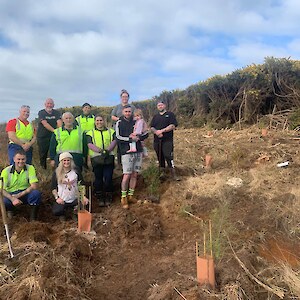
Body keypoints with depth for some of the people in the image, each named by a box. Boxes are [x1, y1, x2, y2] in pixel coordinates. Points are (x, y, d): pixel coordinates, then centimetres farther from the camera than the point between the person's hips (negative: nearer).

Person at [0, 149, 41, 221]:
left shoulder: (30, 168, -8)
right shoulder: (6, 171, -8)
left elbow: (34, 186, -15)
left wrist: (20, 195, -25)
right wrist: (13, 199, -32)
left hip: (25, 193, 1)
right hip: (11, 195, 0)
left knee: (36, 193, -31)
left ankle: (33, 219, -11)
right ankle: (10, 210, 6)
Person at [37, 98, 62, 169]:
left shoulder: (56, 113, 6)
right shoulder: (41, 113, -3)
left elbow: (59, 122, -11)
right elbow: (45, 123, -18)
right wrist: (54, 131, -31)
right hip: (42, 137, -2)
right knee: (43, 155, 5)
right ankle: (43, 168, 18)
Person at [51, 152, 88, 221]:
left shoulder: (76, 171, 1)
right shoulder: (57, 172, -1)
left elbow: (82, 185, 3)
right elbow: (53, 187, 2)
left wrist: (84, 196, -9)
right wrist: (57, 197, -12)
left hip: (75, 199, 1)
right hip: (62, 200, -1)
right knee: (56, 211, -29)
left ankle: (75, 210, 10)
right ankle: (63, 211, 10)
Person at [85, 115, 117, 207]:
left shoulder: (111, 131, 16)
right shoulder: (90, 133, 12)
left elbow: (114, 141, 1)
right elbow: (89, 144, -3)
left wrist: (108, 149, -18)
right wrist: (99, 150, -18)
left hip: (109, 158, 0)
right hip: (96, 159, 0)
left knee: (108, 178, -2)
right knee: (98, 179, 4)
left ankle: (108, 199, 11)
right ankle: (100, 199, 16)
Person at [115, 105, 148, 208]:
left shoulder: (135, 122, 12)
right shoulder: (119, 123, 2)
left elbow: (146, 134, 10)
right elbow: (118, 138, -9)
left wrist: (137, 137, -8)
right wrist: (130, 139, -15)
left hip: (138, 151, 4)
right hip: (127, 152, -4)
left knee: (134, 175, 7)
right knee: (127, 175, -8)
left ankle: (130, 195, 17)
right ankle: (123, 197, 5)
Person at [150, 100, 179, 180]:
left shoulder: (170, 114, 5)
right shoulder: (155, 116, 20)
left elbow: (173, 126, -7)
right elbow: (151, 127, 11)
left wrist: (162, 131, -15)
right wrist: (157, 132, -10)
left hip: (167, 140, -5)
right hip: (157, 140, 5)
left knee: (168, 156, -15)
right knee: (160, 157, 8)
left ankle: (174, 175, -11)